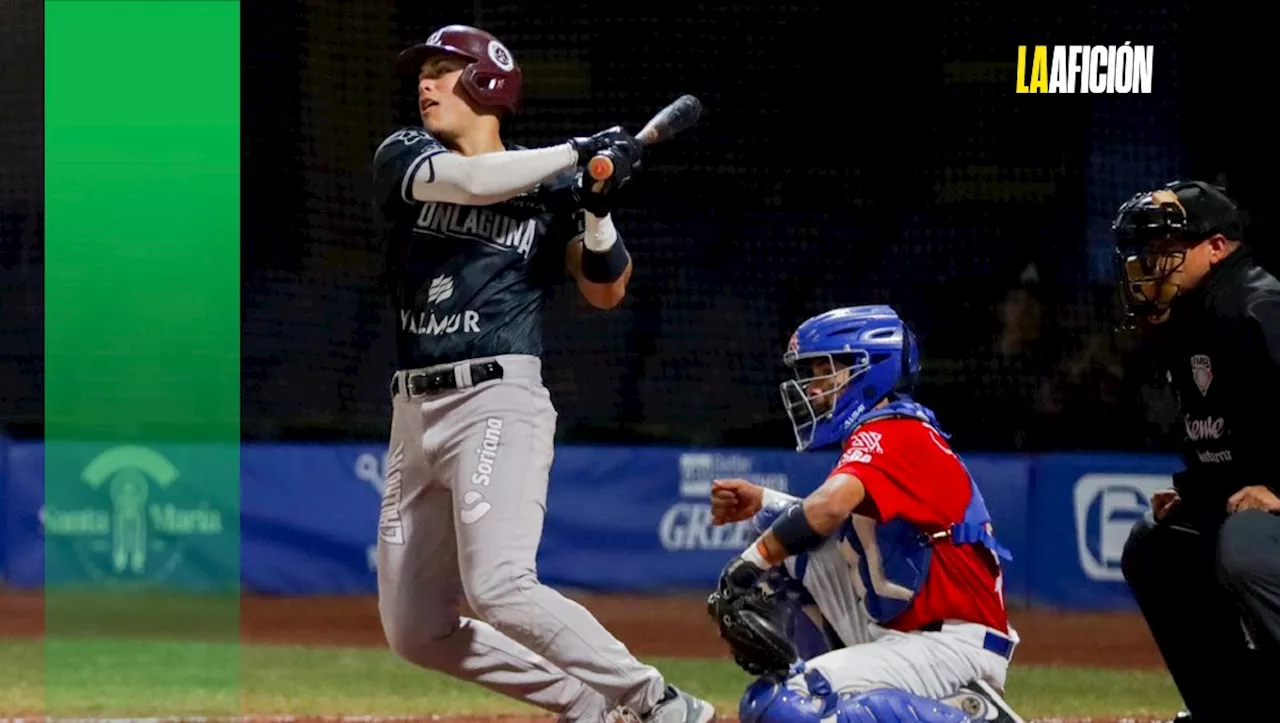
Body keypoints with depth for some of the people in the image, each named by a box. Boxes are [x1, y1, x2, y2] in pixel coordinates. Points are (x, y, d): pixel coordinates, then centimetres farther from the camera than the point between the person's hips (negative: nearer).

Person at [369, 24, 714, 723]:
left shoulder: (550, 183, 5)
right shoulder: (403, 155, 7)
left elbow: (605, 291, 4)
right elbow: (470, 181, -14)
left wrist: (598, 209, -13)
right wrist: (579, 151, -12)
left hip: (499, 403, -5)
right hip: (415, 412, 5)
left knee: (498, 588, -25)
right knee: (414, 631, 4)